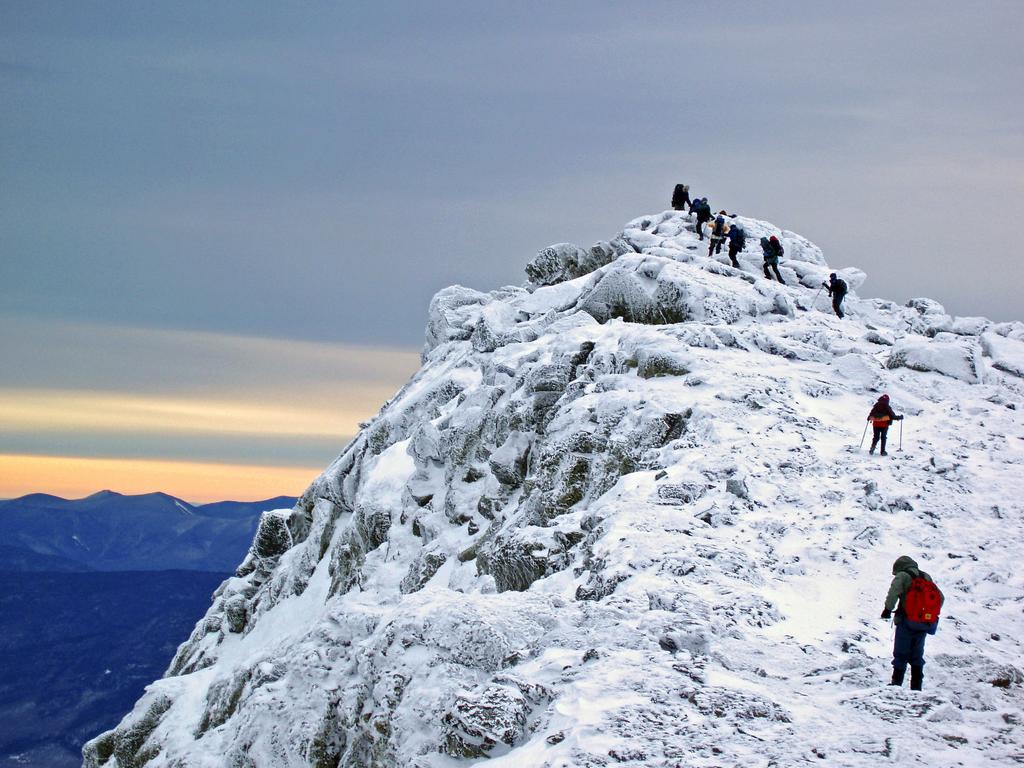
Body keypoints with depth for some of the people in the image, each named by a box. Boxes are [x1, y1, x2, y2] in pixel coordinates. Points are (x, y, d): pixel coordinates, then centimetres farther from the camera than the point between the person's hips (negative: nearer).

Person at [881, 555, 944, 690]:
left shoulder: (902, 576, -4)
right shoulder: (926, 577, 14)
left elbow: (893, 592, -21)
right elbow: (941, 598, 14)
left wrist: (887, 609, -14)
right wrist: (932, 613, 21)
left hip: (907, 622, -5)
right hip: (925, 623, 5)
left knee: (901, 654, 3)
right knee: (917, 655, 15)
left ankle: (896, 683, 0)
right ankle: (916, 687, 12)